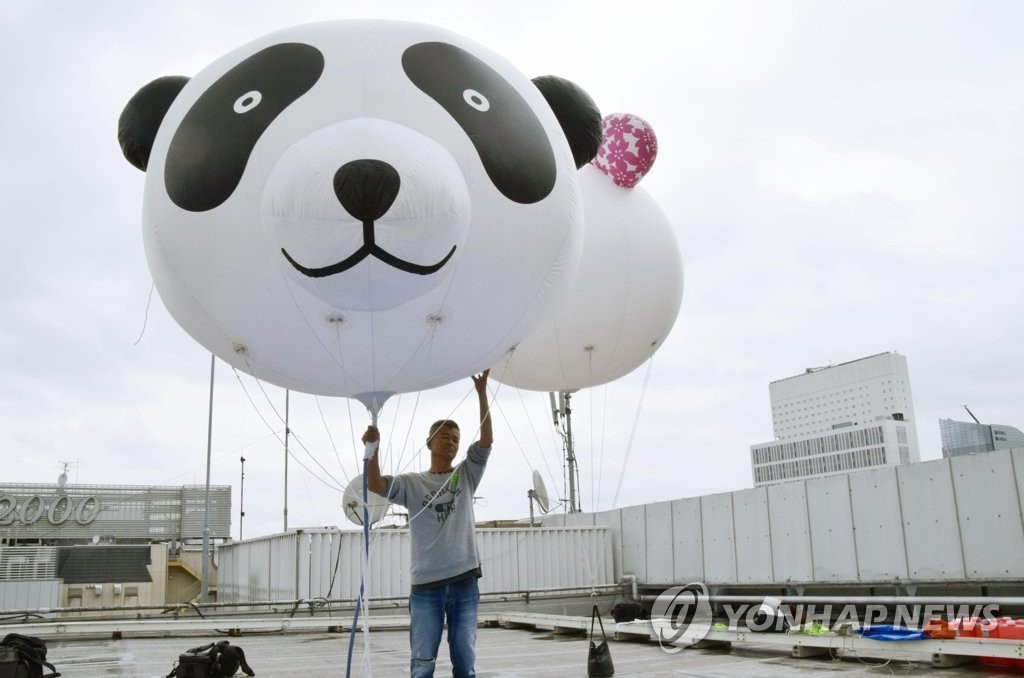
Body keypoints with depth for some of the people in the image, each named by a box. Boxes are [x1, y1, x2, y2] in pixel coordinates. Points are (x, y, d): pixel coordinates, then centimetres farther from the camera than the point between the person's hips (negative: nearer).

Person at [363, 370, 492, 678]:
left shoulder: (465, 475, 11)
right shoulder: (412, 482, 7)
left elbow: (486, 440, -2)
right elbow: (375, 485, -9)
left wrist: (482, 393, -10)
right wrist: (373, 447, -24)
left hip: (464, 581, 1)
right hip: (426, 584, -1)